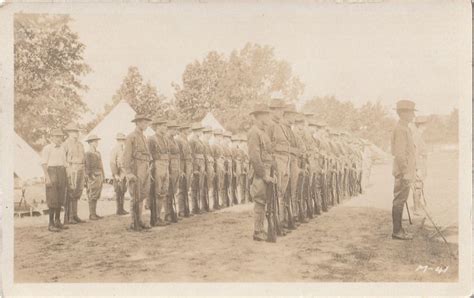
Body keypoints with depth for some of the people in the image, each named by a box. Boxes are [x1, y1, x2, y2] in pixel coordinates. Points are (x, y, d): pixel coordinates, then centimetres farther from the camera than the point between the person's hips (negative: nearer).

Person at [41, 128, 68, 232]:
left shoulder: (62, 149, 16)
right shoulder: (47, 148, -5)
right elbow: (44, 163, -11)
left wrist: (66, 177, 15)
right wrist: (47, 177, -19)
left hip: (62, 173, 7)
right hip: (52, 173, -7)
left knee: (60, 199, 8)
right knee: (52, 200, -8)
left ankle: (57, 221, 17)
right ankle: (51, 224, -5)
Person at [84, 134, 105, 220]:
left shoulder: (98, 153, 15)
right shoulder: (88, 154, -10)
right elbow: (87, 167, -14)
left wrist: (102, 177, 16)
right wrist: (87, 178, -16)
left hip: (99, 177, 8)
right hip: (93, 177, -8)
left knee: (96, 197, 10)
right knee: (92, 197, -4)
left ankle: (94, 213, 16)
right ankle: (91, 215, 0)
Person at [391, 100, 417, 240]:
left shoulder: (405, 129, 17)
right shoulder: (400, 129, -15)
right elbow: (399, 153, -21)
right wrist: (405, 173, -22)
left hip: (407, 172, 10)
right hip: (403, 172, -10)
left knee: (400, 202, 12)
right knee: (399, 201, -5)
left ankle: (399, 230, 18)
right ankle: (397, 231, -1)